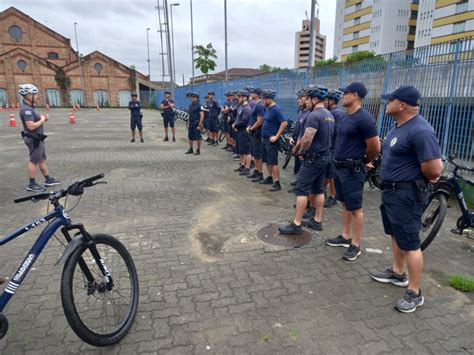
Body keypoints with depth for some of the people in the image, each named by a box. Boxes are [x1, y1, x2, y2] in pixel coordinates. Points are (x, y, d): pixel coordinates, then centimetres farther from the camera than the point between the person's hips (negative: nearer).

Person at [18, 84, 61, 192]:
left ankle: (48, 180, 26)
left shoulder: (31, 107, 11)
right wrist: (42, 120, -14)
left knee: (42, 159, 16)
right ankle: (32, 184, 7)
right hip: (33, 139, -10)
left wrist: (43, 118, 2)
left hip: (38, 138, 10)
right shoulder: (26, 109, -21)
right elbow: (31, 126, -28)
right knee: (34, 161, -2)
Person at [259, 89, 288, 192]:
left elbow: (284, 123, -22)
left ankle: (277, 183, -2)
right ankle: (269, 178, 32)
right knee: (267, 160, 17)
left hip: (271, 140, -9)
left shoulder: (276, 109, -16)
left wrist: (276, 136, -21)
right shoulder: (268, 108, 12)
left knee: (273, 162, -7)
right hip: (265, 139, 9)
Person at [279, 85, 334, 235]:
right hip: (324, 156, 10)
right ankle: (317, 221, 21)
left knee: (301, 190, -5)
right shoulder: (329, 115, 13)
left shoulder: (314, 115, -18)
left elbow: (307, 139, -25)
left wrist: (301, 152, -6)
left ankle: (296, 224, -1)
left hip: (313, 157, -10)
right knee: (318, 189, 14)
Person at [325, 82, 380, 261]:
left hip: (352, 170, -9)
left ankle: (355, 245, 12)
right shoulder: (346, 116, 10)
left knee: (355, 208, 1)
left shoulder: (364, 118, -18)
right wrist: (339, 161, 16)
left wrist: (362, 162, 1)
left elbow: (375, 147, -15)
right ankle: (345, 237, 30)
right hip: (339, 167, 9)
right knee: (345, 204, 17)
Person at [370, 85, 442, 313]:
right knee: (396, 235, 22)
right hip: (391, 190, 10)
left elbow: (435, 169, -26)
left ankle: (415, 293, 14)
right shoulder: (399, 125, 7)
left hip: (407, 195, -10)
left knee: (409, 243, 0)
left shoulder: (420, 131, -24)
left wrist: (418, 177, -7)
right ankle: (397, 273, 40)